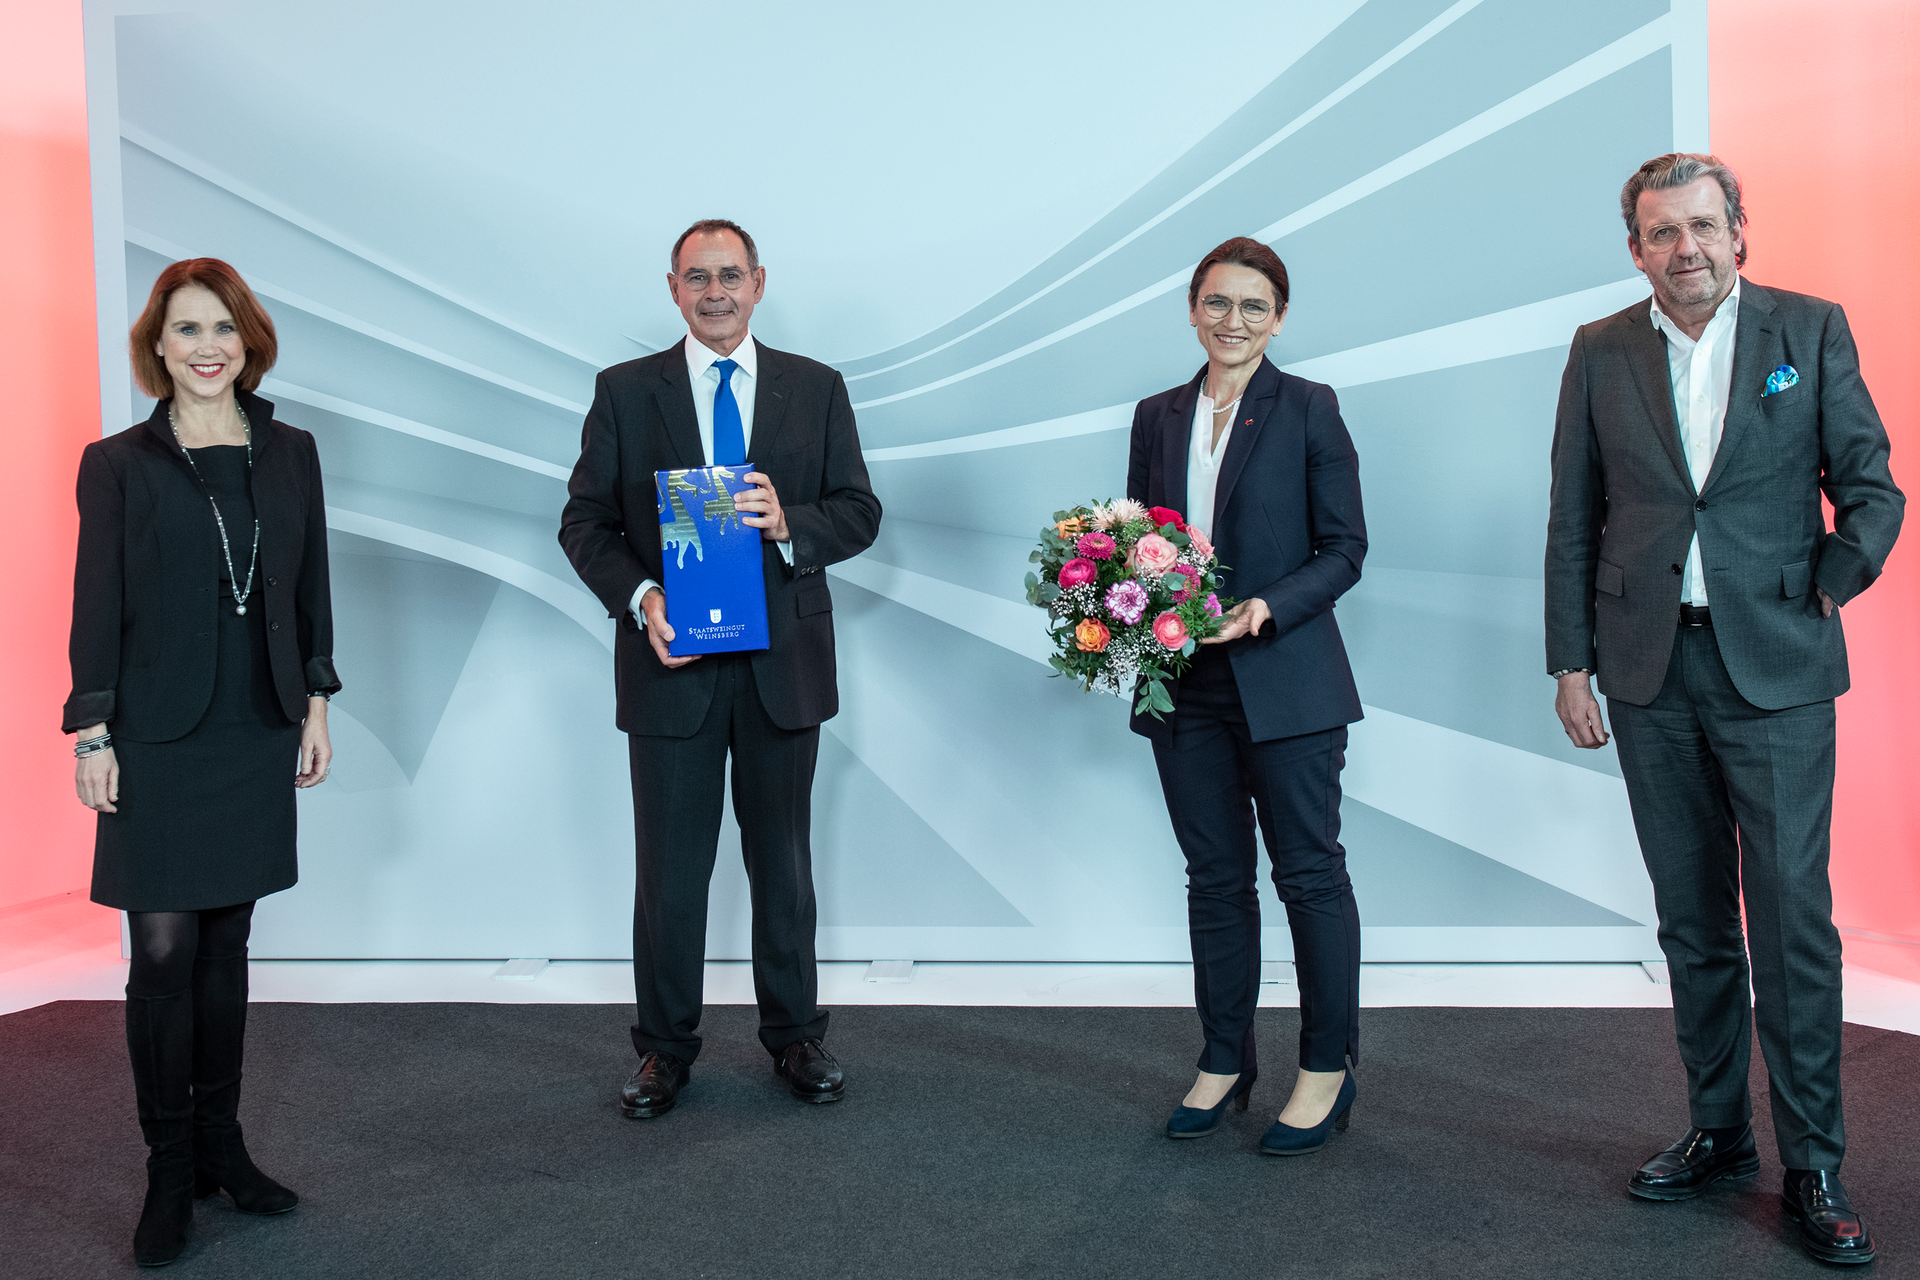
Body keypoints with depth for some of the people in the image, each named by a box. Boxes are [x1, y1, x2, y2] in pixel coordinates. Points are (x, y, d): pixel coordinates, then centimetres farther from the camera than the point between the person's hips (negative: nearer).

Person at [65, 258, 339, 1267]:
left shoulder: (290, 455, 8)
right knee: (164, 953, -2)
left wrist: (315, 703, 7)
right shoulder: (118, 465, 0)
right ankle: (170, 1170, 12)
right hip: (158, 741, -3)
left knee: (227, 941, 11)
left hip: (260, 734, 3)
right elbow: (96, 607, -2)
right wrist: (92, 734, -6)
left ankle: (221, 1143, 23)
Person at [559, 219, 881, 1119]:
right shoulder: (625, 391, 4)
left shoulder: (816, 390, 6)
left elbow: (860, 512, 3)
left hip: (783, 662, 1)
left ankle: (794, 1034, 28)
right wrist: (639, 597, -15)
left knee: (783, 859, 12)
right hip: (671, 661, 0)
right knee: (669, 867, 7)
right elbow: (585, 519, 2)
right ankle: (665, 1045, 24)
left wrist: (788, 524, -17)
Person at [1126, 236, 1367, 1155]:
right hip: (1183, 681, 4)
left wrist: (1268, 609, -19)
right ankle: (1225, 1061, 24)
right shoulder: (1157, 417, 11)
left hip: (1286, 681, -4)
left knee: (1310, 871, 3)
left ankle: (1326, 1070, 17)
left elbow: (1344, 548, -4)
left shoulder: (1309, 410, -2)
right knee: (1215, 875, 12)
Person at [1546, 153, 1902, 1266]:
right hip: (1649, 673, 2)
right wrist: (1570, 664, 3)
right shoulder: (1602, 351, 7)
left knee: (1794, 920, -3)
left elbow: (1871, 489, 6)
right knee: (1692, 919, 11)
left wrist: (1830, 590, -6)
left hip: (1773, 670, -2)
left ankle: (1814, 1166, 11)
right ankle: (1719, 1132, 25)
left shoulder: (1811, 331, 3)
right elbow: (1573, 521, 6)